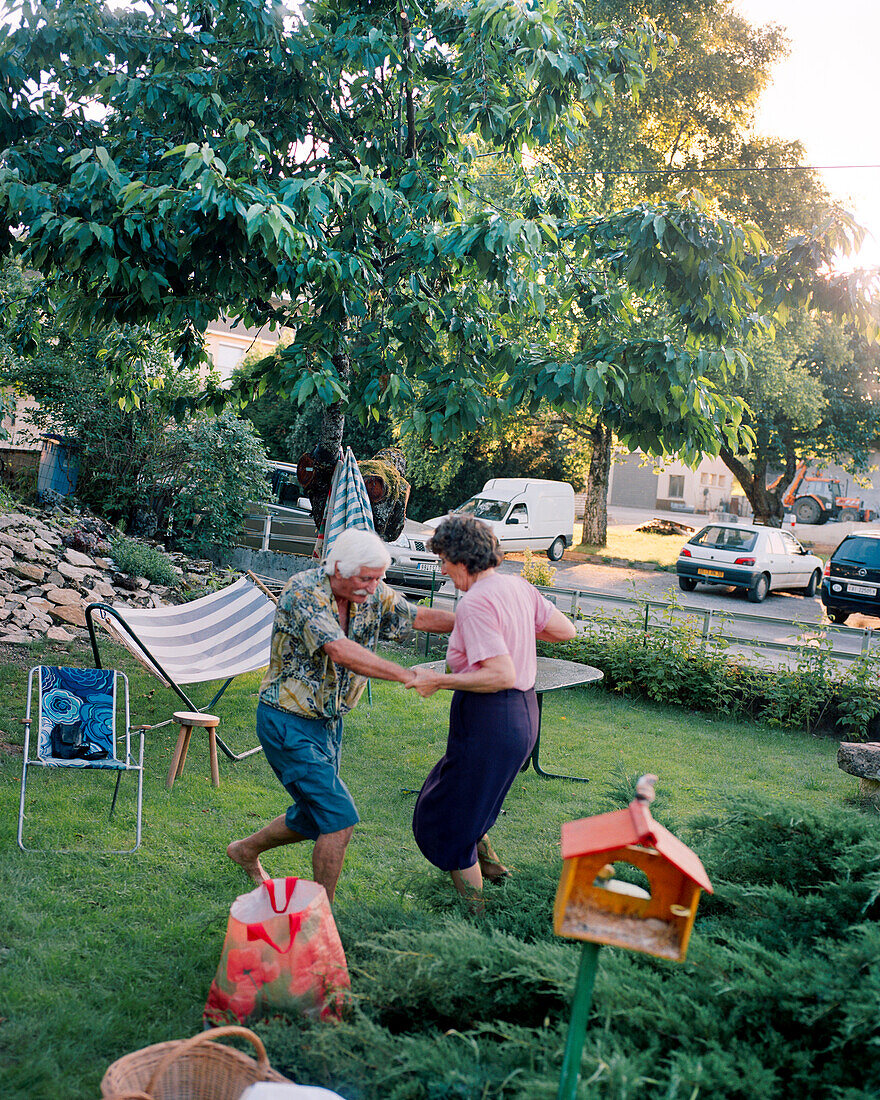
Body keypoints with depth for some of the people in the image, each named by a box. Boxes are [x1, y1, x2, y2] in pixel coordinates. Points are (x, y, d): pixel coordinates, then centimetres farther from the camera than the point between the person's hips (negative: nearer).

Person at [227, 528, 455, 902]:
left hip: (327, 721, 8)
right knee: (340, 818, -14)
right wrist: (406, 675, -40)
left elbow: (421, 617, 8)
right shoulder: (303, 591, -25)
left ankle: (246, 850, 45)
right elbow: (341, 651, -37)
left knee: (313, 819, 19)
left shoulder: (373, 594, -3)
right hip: (287, 721, -8)